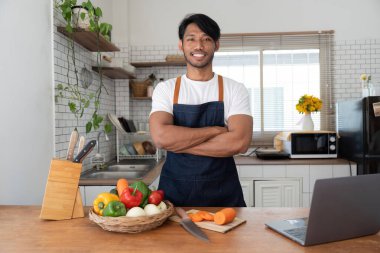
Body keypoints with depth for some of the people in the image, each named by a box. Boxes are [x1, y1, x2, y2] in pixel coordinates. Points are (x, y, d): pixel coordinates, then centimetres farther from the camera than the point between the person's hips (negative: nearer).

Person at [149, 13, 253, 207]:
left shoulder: (234, 89, -1)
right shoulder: (165, 89, 1)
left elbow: (239, 142, -16)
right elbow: (160, 137, -16)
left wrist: (178, 142, -16)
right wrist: (216, 130, -15)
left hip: (224, 194, 0)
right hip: (174, 192, 1)